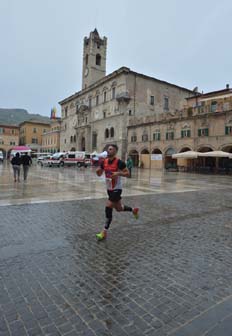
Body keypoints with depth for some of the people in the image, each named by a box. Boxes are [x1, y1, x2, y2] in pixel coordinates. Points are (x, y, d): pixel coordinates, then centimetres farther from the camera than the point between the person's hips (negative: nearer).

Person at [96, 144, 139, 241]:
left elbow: (127, 174, -12)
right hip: (109, 189, 7)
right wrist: (97, 170, -12)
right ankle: (133, 210, 47)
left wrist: (118, 173, -28)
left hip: (116, 189, -7)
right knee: (118, 208, 19)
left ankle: (104, 232, -2)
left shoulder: (119, 162, -16)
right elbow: (99, 174, 11)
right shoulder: (104, 162, 2)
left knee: (108, 207, -13)